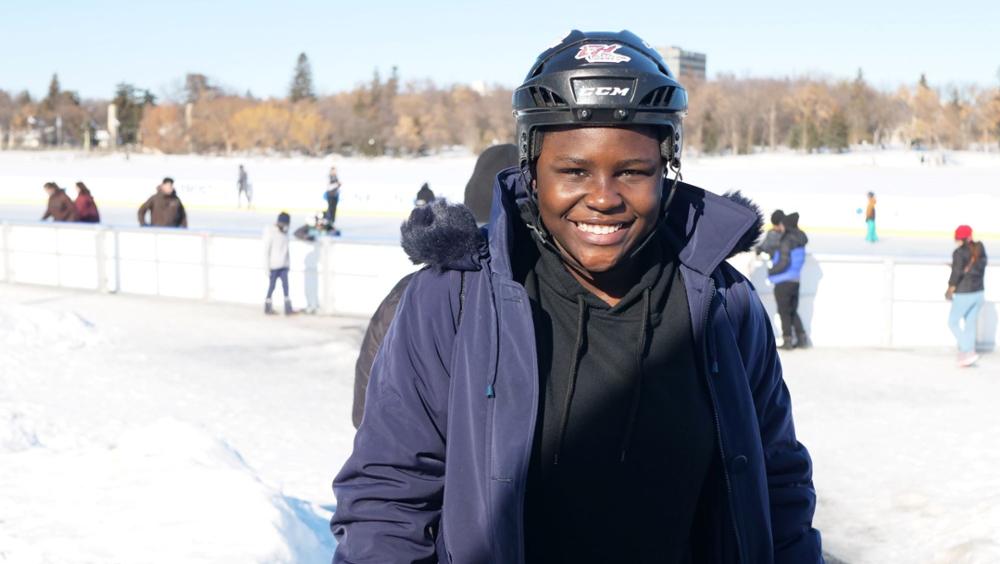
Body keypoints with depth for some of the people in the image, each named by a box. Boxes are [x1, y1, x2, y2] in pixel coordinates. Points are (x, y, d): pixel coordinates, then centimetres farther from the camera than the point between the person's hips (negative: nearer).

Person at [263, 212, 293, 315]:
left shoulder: (284, 232, 7)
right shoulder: (270, 232, -12)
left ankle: (288, 309, 0)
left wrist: (288, 263, 15)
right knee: (272, 286, 4)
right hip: (273, 266, -6)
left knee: (286, 286, 0)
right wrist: (267, 267, -13)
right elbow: (266, 251, -12)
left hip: (283, 265, 6)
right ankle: (267, 307, 18)